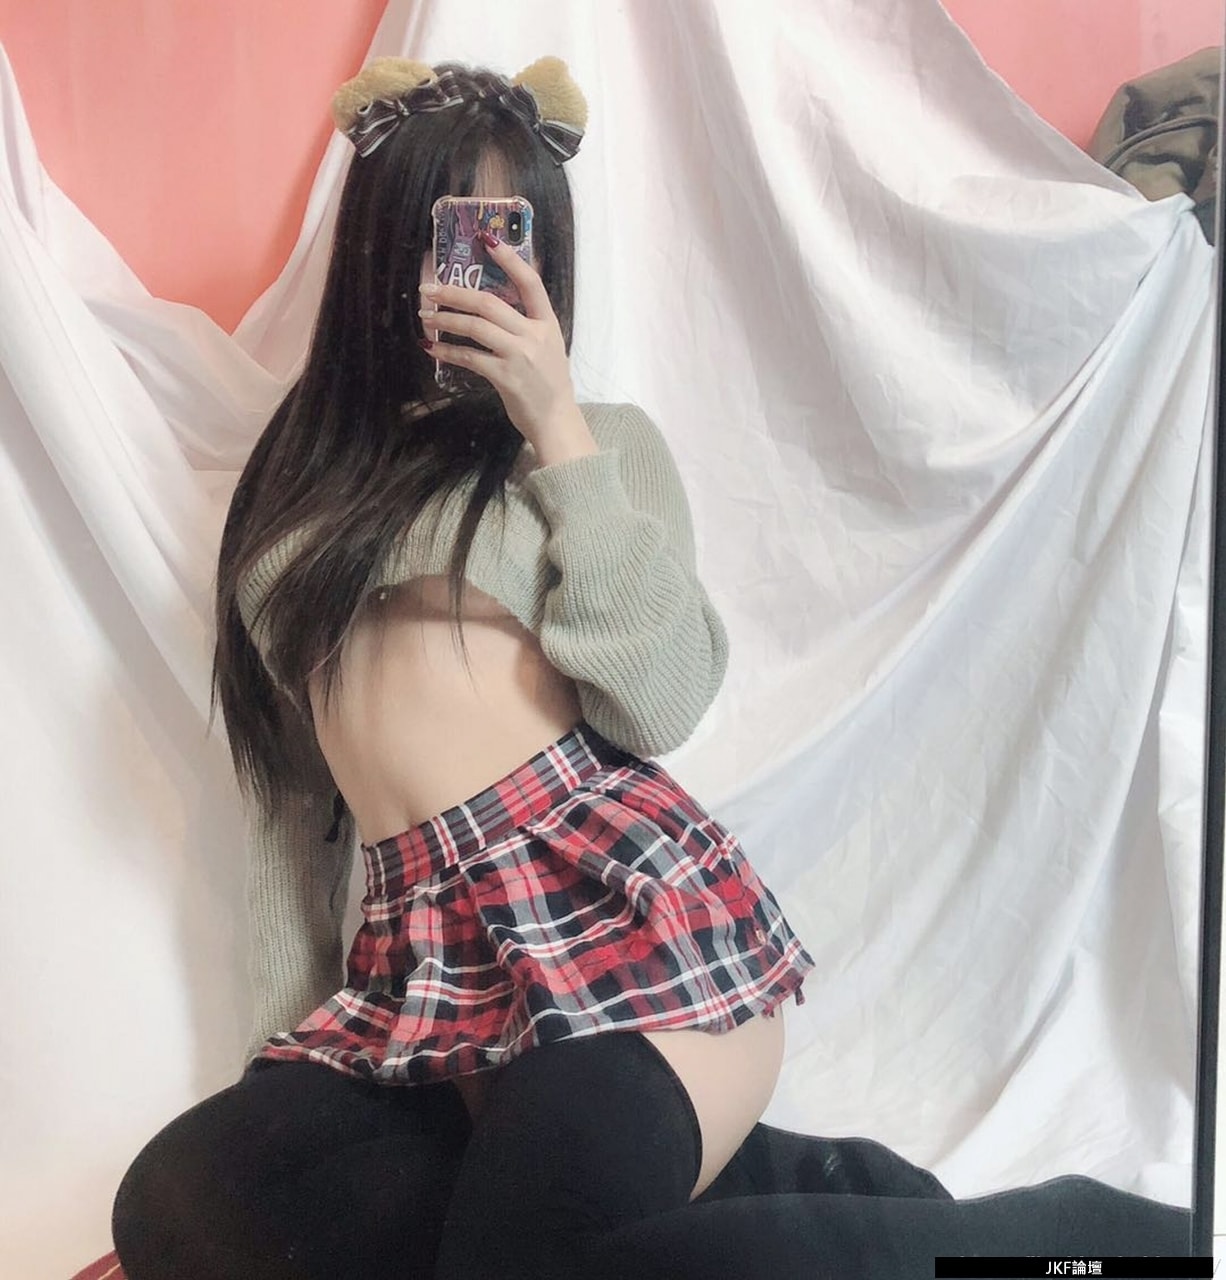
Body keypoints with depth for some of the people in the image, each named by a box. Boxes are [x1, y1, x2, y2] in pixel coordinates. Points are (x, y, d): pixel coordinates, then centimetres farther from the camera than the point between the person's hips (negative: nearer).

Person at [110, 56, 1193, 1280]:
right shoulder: (302, 476, 20)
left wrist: (559, 429, -7)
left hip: (619, 900, -4)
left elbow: (659, 705, -8)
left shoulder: (597, 440, 10)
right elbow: (289, 777, 19)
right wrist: (292, 1028, 16)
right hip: (424, 953, 5)